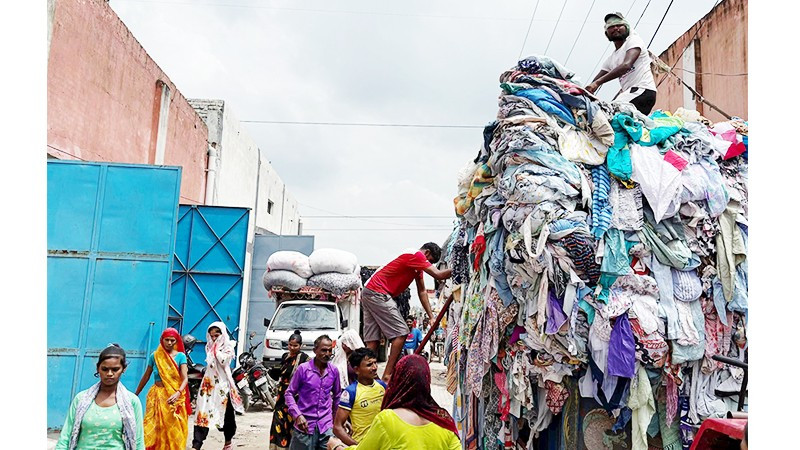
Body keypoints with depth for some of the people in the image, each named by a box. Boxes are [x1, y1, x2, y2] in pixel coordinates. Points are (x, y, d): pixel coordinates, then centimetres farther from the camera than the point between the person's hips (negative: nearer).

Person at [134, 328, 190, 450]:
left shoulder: (180, 356, -2)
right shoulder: (154, 356, 4)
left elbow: (185, 378, -10)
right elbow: (146, 377, 14)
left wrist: (178, 393, -27)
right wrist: (135, 394, 18)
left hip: (174, 396, -1)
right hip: (157, 395, 1)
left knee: (173, 430, 1)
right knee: (153, 429, -4)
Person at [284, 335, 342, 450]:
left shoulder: (334, 371, 4)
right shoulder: (303, 369, -7)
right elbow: (289, 393, -1)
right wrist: (297, 415, -11)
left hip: (326, 427, 3)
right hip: (305, 425, -3)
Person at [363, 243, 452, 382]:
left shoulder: (418, 265, 20)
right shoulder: (416, 255, -10)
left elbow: (422, 292, 16)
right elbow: (438, 275, -19)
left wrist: (431, 317, 10)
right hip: (378, 293, -10)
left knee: (372, 340, 6)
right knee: (401, 333, -9)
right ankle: (388, 375, -11)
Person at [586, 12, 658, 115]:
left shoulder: (634, 40, 2)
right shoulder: (611, 59, 24)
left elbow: (626, 65, -18)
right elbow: (592, 86, 19)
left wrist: (597, 83, -27)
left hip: (642, 91, -8)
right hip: (629, 94, 8)